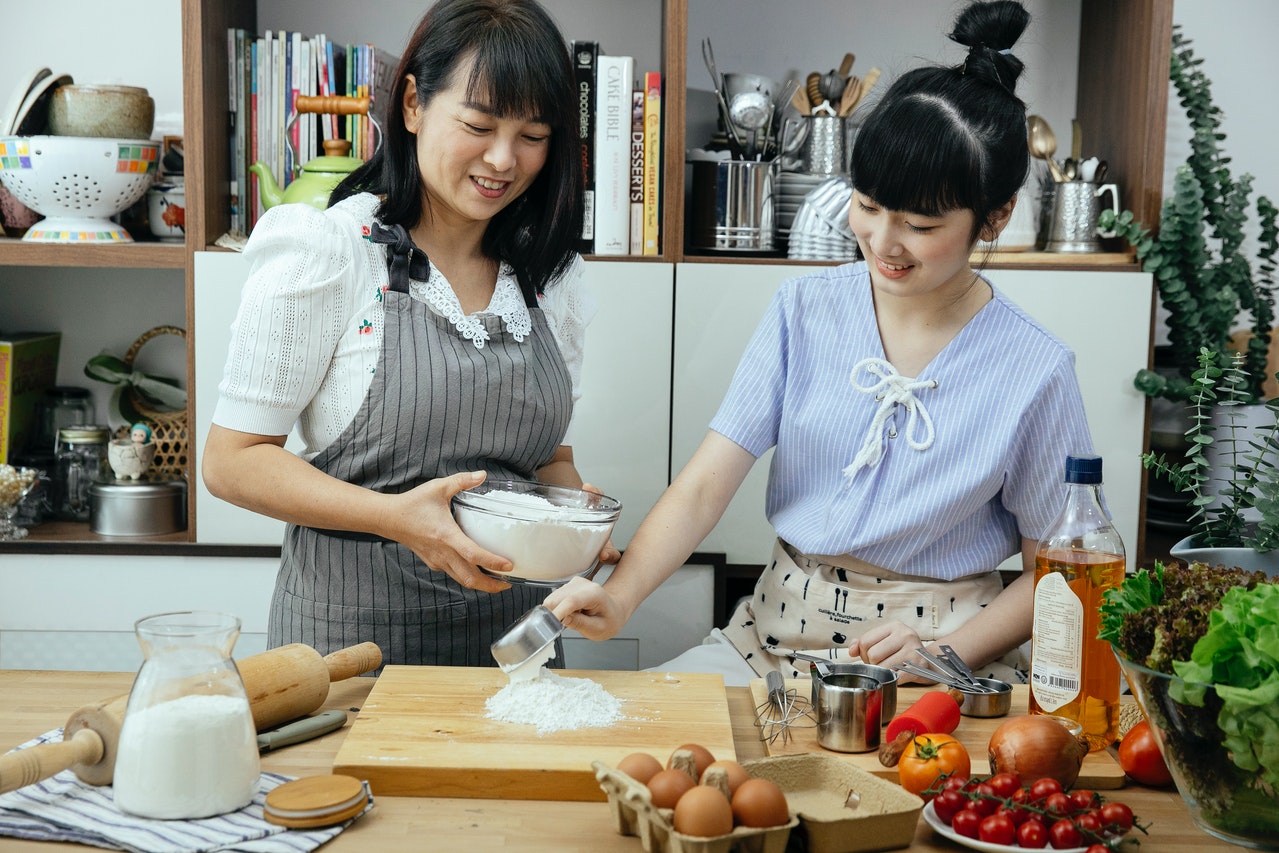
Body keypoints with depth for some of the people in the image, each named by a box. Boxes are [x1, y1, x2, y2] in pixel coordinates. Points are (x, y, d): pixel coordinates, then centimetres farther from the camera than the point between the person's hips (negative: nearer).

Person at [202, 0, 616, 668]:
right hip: (350, 624, -4)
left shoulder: (548, 276, 4)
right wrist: (396, 517, -24)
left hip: (509, 624, 5)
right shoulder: (322, 252, -12)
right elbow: (231, 461, -12)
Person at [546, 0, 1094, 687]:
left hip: (943, 646, -3)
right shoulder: (804, 312, -1)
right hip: (780, 629, 3)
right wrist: (619, 596, -22)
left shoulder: (1035, 371, -9)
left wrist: (945, 654, -16)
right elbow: (705, 483, -7)